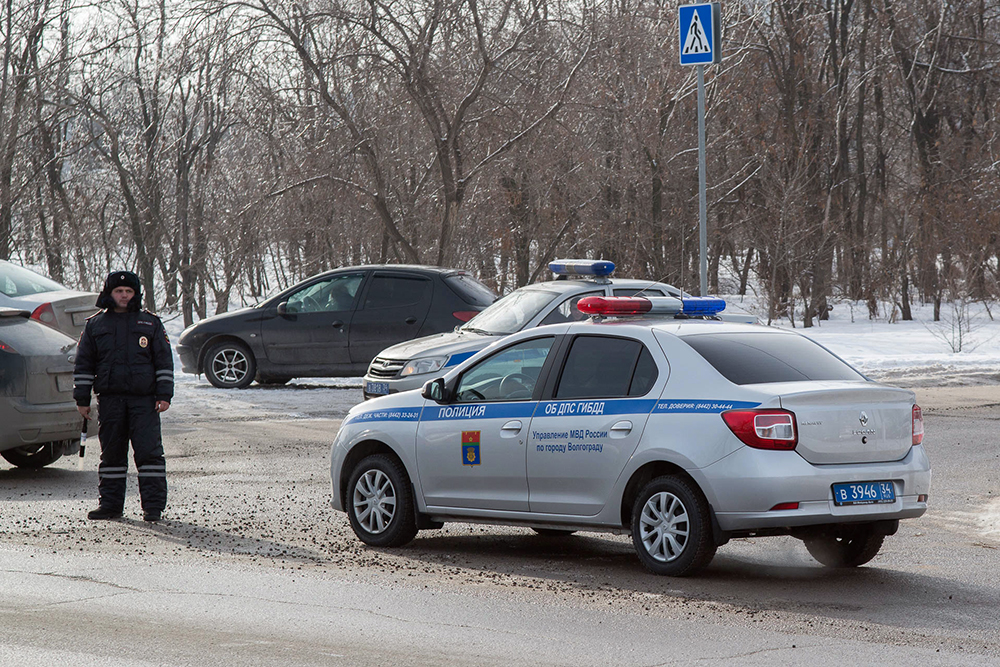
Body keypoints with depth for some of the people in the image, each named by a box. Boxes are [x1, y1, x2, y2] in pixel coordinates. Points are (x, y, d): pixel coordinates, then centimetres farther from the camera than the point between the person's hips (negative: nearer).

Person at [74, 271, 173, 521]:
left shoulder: (151, 323, 8)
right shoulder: (95, 325, 11)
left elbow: (164, 361, 8)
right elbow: (84, 364, 13)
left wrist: (164, 395, 0)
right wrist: (82, 399, 8)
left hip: (144, 400, -2)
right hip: (109, 399, 2)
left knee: (149, 451, -8)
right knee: (111, 453, 6)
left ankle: (153, 505, -6)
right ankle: (110, 503, 14)